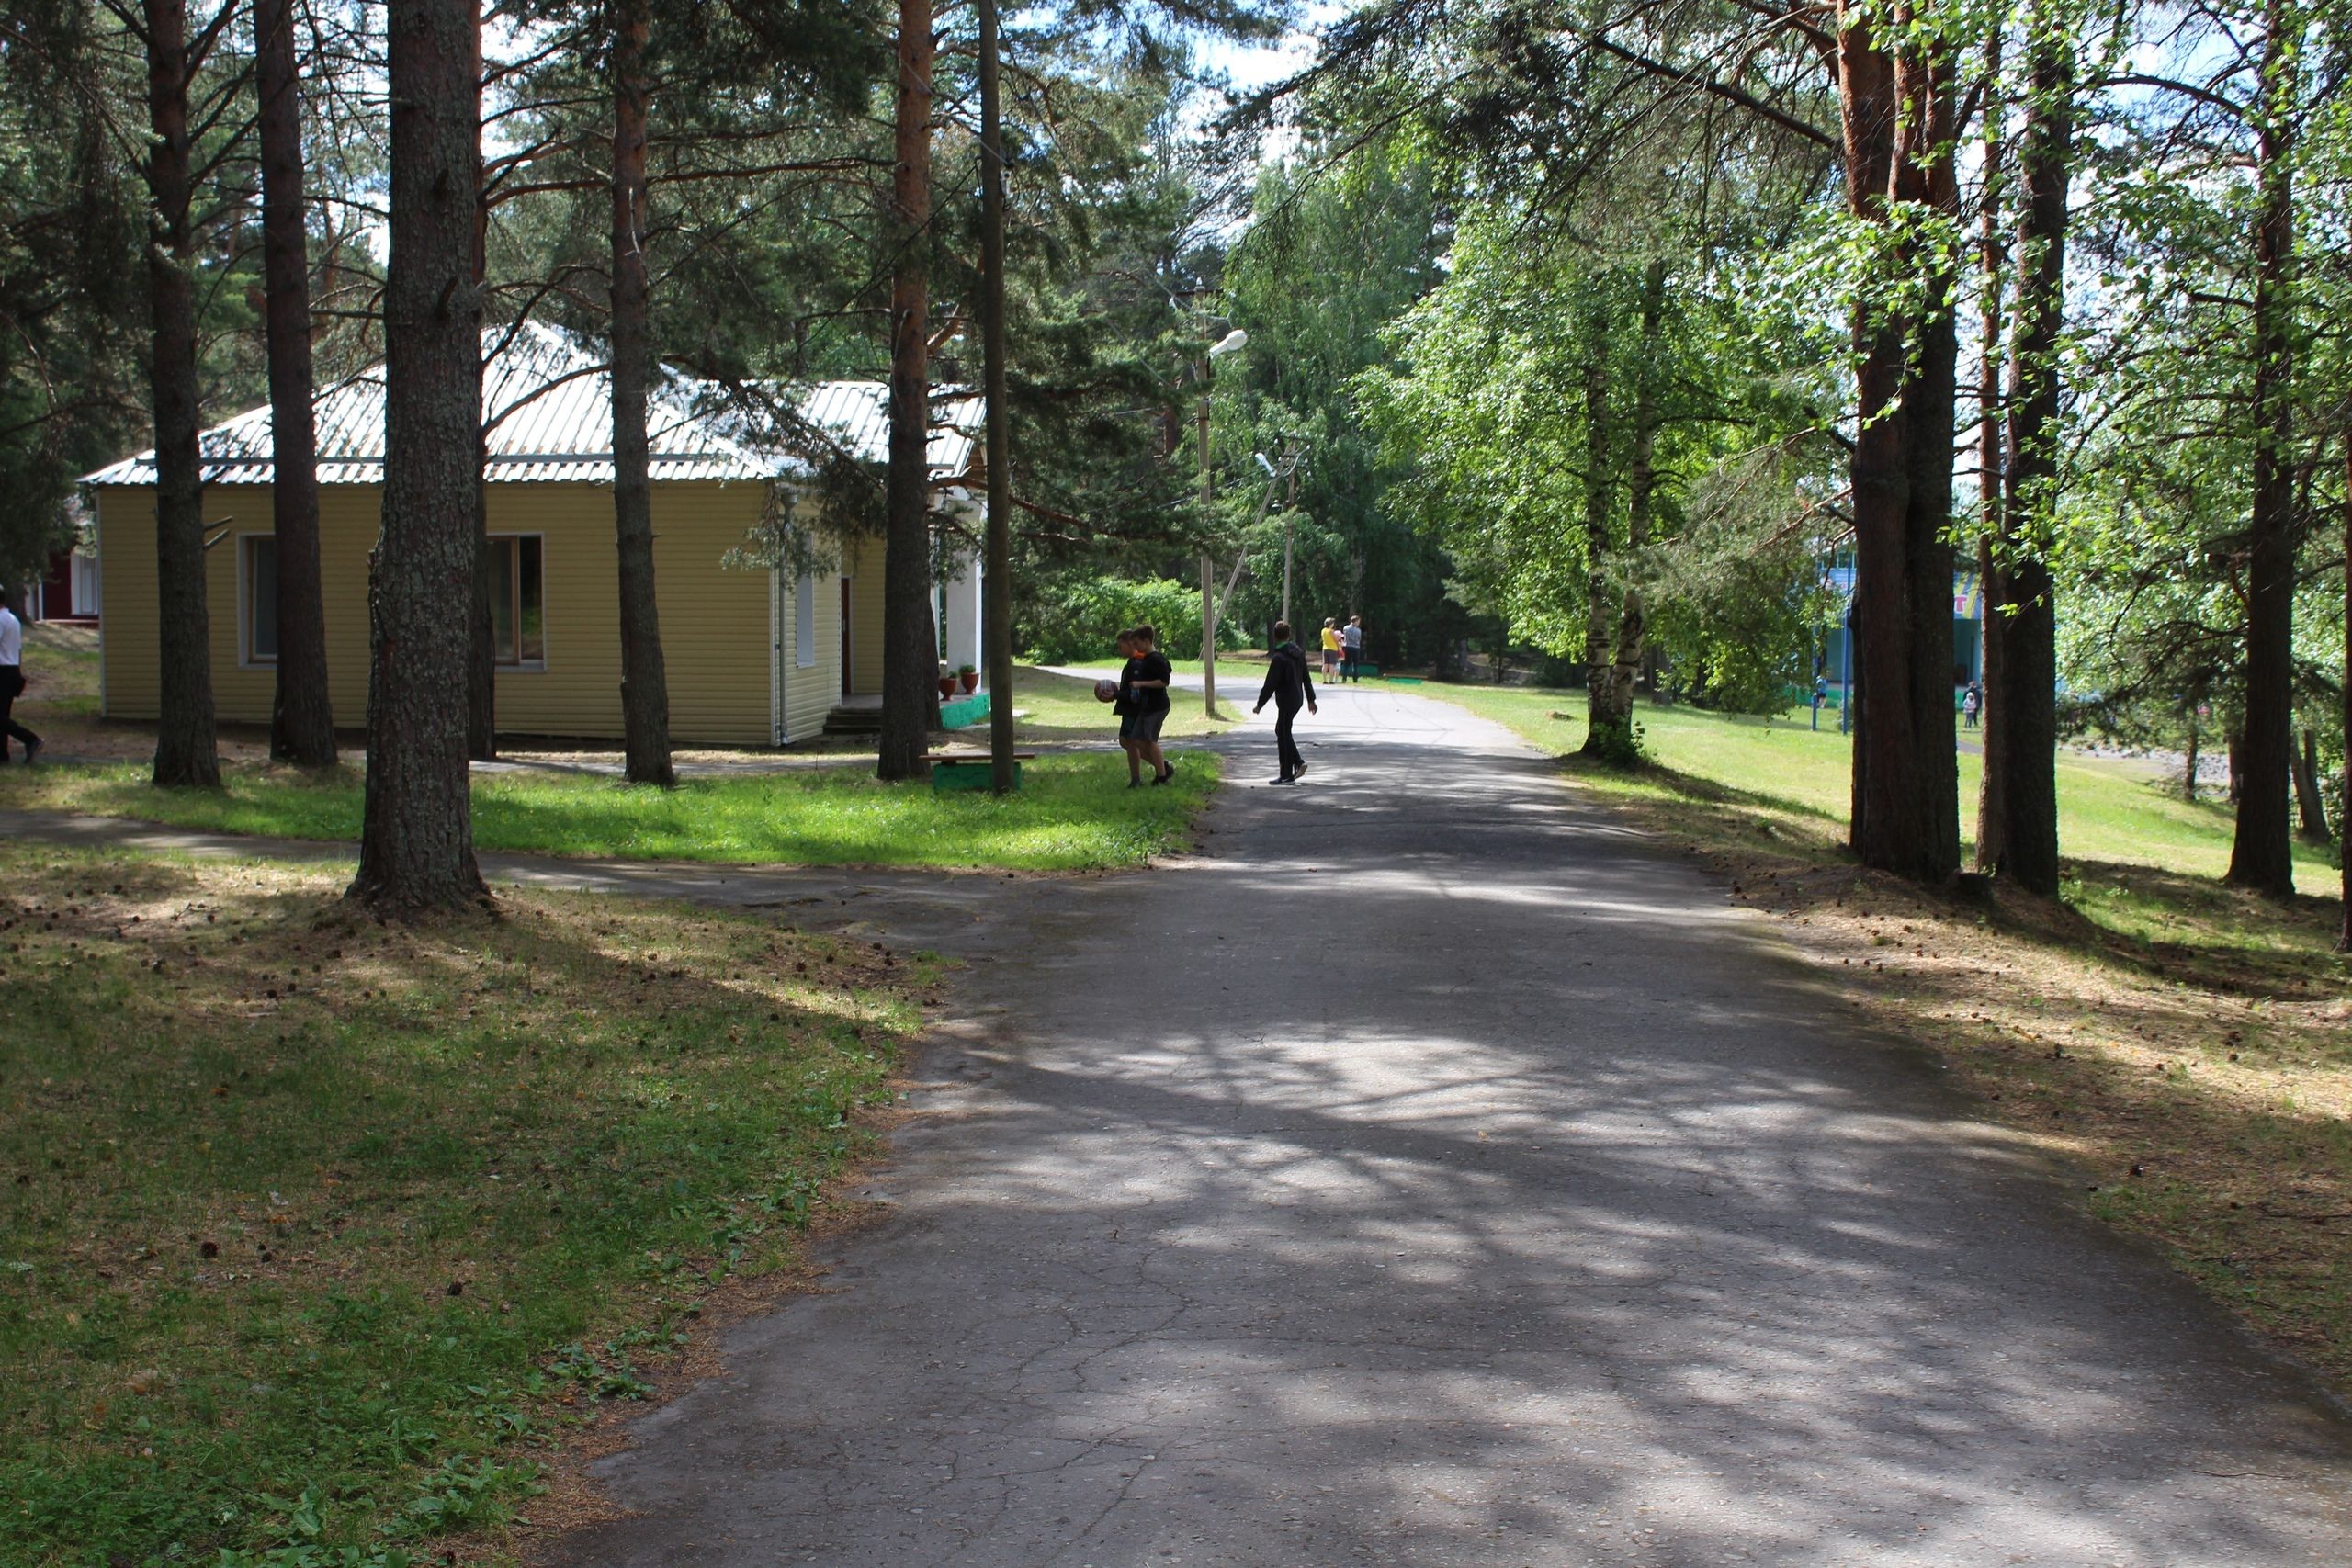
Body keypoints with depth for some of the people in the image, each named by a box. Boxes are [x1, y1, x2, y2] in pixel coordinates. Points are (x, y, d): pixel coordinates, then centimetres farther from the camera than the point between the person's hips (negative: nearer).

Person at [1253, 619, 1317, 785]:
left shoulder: (1279, 658, -18)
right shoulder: (1299, 652, 7)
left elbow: (1270, 684, -18)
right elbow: (1306, 678, 15)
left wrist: (1260, 705, -11)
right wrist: (1311, 699, 22)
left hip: (1286, 701, -8)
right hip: (1297, 698, 8)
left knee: (1283, 735, -1)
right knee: (1282, 731, 20)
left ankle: (1287, 776, 3)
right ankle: (1298, 763, 15)